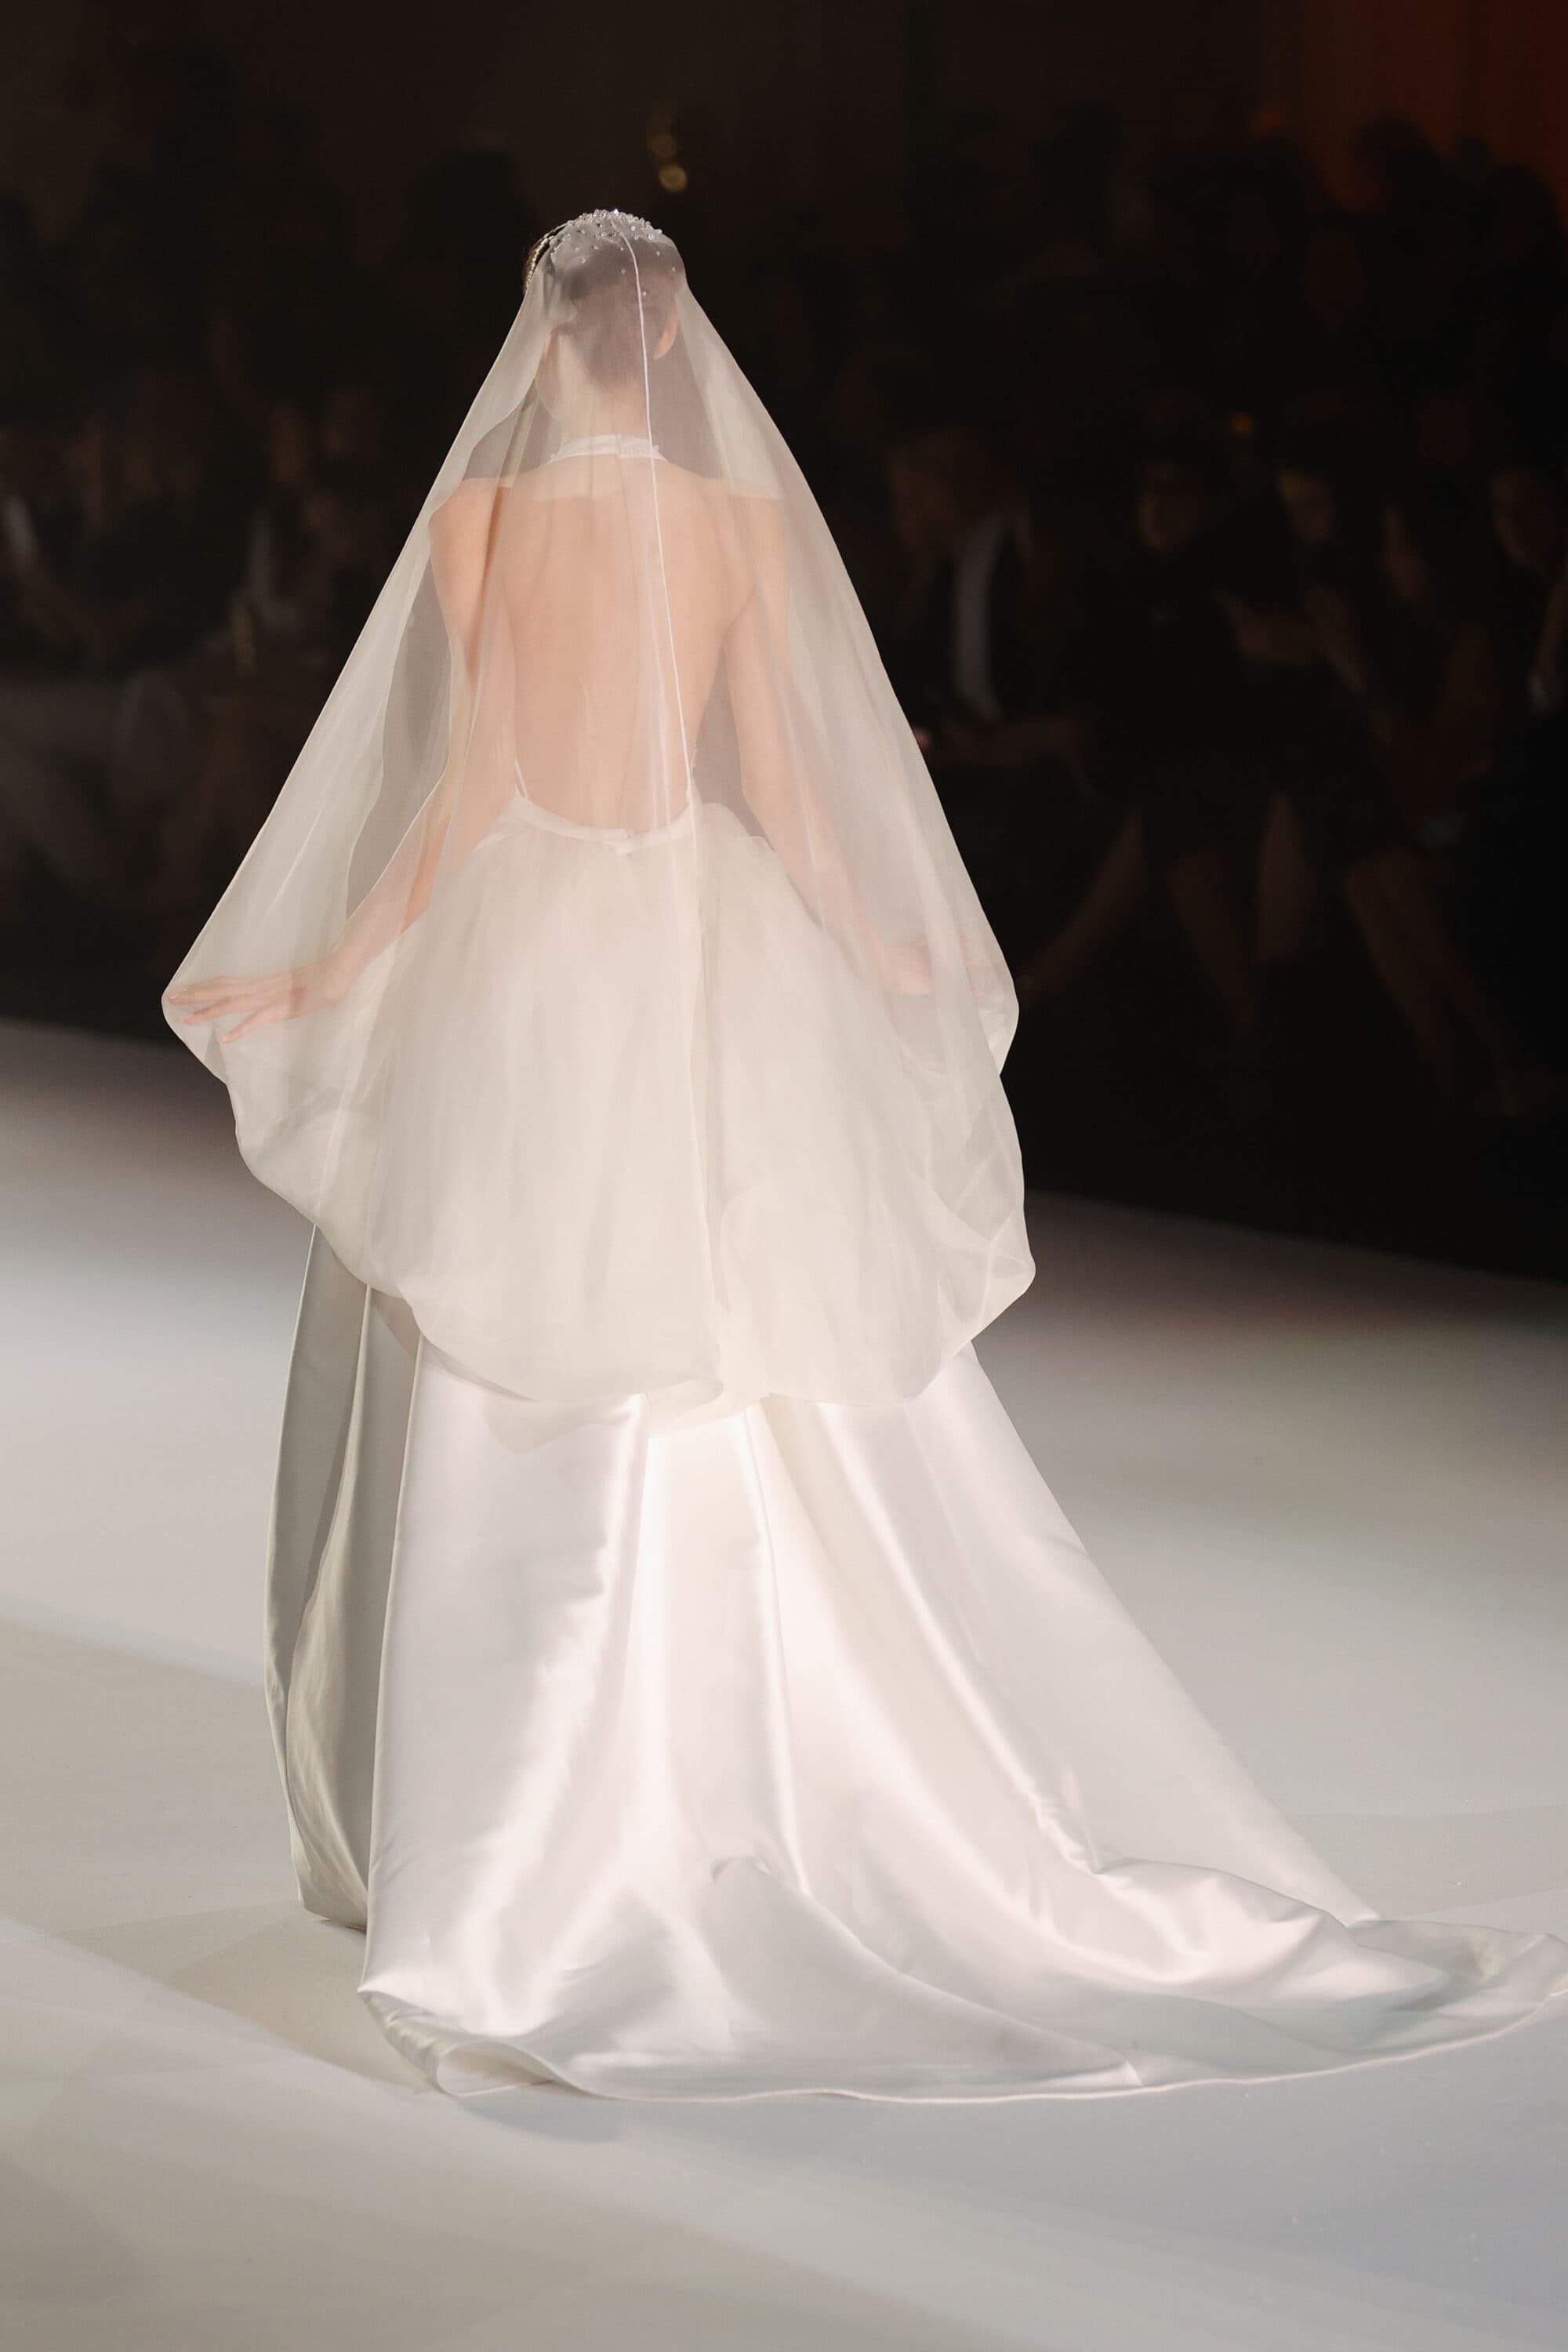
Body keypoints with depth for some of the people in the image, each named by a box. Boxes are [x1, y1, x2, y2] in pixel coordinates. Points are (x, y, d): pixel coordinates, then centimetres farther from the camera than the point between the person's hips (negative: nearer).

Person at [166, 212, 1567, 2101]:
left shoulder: (482, 509, -6)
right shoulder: (748, 513, 0)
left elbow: (469, 782, -8)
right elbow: (779, 783, 1)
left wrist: (323, 973, 0)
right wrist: (885, 954, 16)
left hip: (515, 955, -2)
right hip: (703, 953, 2)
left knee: (510, 1444, 2)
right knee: (800, 1423, 8)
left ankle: (496, 1878, 2)